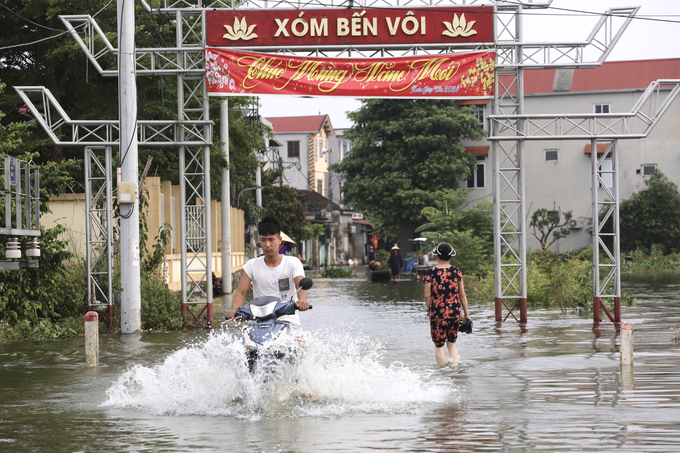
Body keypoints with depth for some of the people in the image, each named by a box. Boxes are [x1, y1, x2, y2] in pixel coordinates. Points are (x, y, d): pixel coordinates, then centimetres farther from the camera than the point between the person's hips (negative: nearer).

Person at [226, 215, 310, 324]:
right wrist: (234, 310, -21)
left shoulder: (293, 263, 4)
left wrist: (302, 300, -36)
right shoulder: (252, 265, 9)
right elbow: (240, 291, 1)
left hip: (288, 321, -1)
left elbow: (301, 285, -12)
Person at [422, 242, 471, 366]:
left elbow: (427, 296, -5)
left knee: (439, 346, 8)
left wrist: (430, 312, 9)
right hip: (454, 312, 3)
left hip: (437, 313, -3)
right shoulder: (457, 272, 1)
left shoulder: (431, 272, -6)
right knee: (452, 343, 18)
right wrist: (467, 314, 13)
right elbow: (462, 295, 6)